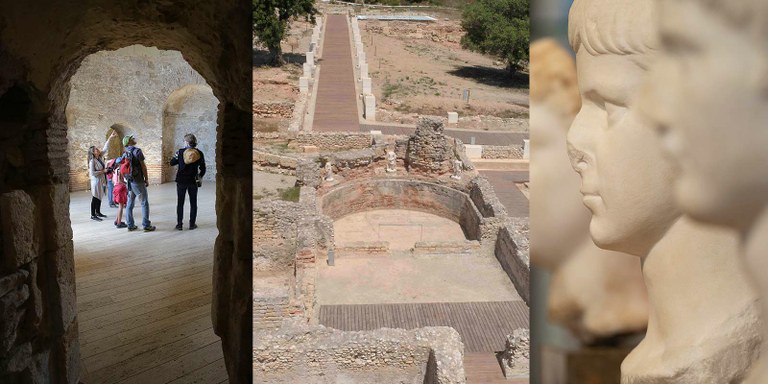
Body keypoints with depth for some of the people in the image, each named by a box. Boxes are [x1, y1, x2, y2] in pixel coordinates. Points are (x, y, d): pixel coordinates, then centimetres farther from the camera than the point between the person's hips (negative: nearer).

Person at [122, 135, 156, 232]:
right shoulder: (137, 151, -11)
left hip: (129, 181, 7)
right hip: (138, 181, -7)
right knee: (144, 203, 0)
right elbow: (143, 166, -13)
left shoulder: (125, 153, 10)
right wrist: (146, 178, -4)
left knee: (130, 203, 10)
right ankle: (146, 225, -1)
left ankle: (130, 225, 14)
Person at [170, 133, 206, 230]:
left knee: (180, 203, 9)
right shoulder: (199, 153, -5)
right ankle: (192, 224, 12)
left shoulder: (181, 152, -8)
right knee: (193, 203, 11)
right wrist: (200, 176, 18)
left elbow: (172, 163, -1)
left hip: (181, 181, 0)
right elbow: (203, 168, 0)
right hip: (193, 181, 1)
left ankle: (179, 224, 10)